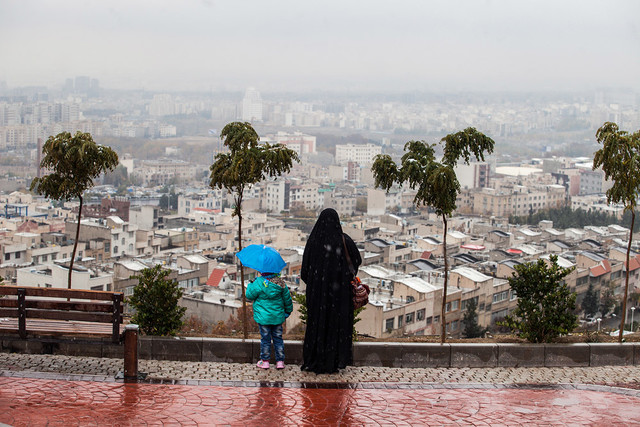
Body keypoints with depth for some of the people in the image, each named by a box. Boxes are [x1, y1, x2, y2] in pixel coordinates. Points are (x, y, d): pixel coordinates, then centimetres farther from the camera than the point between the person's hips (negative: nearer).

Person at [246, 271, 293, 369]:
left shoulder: (259, 282, -16)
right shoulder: (280, 282, -3)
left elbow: (249, 296, -7)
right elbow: (287, 298, 6)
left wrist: (251, 284, 8)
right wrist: (288, 311, 20)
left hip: (263, 316, -3)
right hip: (277, 316, 3)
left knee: (265, 338, 6)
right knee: (278, 337, 11)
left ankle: (265, 361, 12)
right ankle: (280, 361, 12)